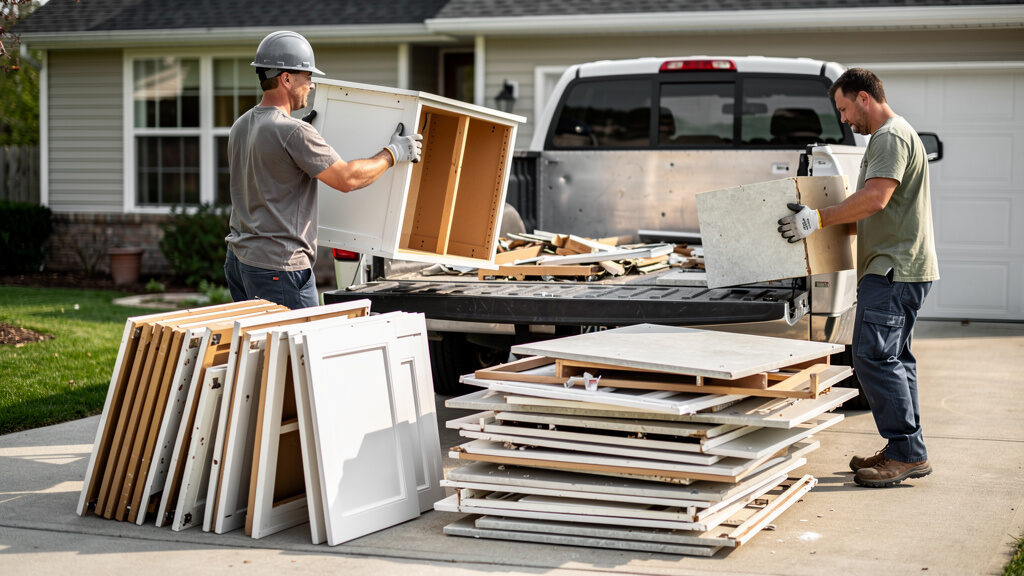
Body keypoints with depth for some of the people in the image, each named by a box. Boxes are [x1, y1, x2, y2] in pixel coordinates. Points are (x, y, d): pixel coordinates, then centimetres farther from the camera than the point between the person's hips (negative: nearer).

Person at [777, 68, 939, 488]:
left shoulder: (891, 137, -12)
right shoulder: (889, 137, 22)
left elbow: (875, 199, -24)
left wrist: (819, 219, -21)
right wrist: (833, 223, 27)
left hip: (895, 268, -11)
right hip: (895, 268, 11)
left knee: (874, 356, -14)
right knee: (892, 358, 11)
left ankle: (907, 453, -12)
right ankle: (905, 453, 15)